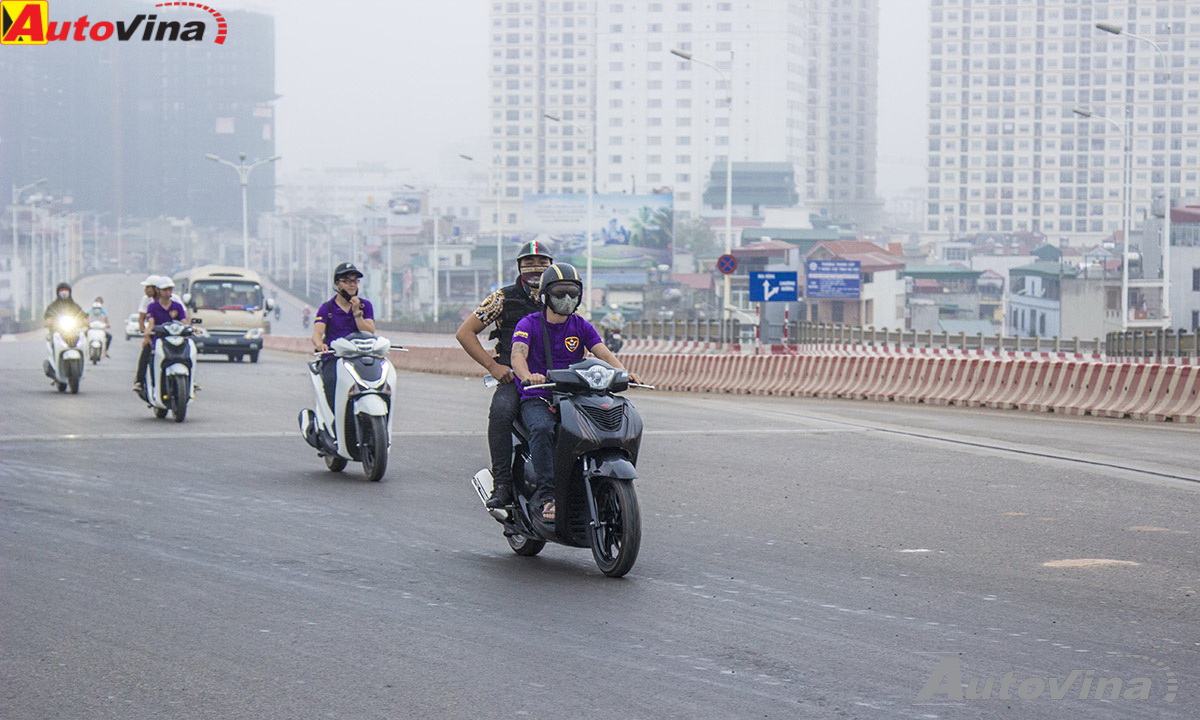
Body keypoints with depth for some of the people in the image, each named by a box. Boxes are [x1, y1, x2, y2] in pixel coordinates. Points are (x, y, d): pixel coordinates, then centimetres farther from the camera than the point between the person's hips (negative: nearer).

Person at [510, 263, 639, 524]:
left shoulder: (581, 326, 12)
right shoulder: (529, 324, 1)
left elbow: (603, 353, -2)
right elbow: (517, 354, -17)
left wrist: (623, 372, -24)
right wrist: (527, 376, -41)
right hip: (537, 400, -3)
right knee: (542, 429, -37)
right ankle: (546, 495, -38)